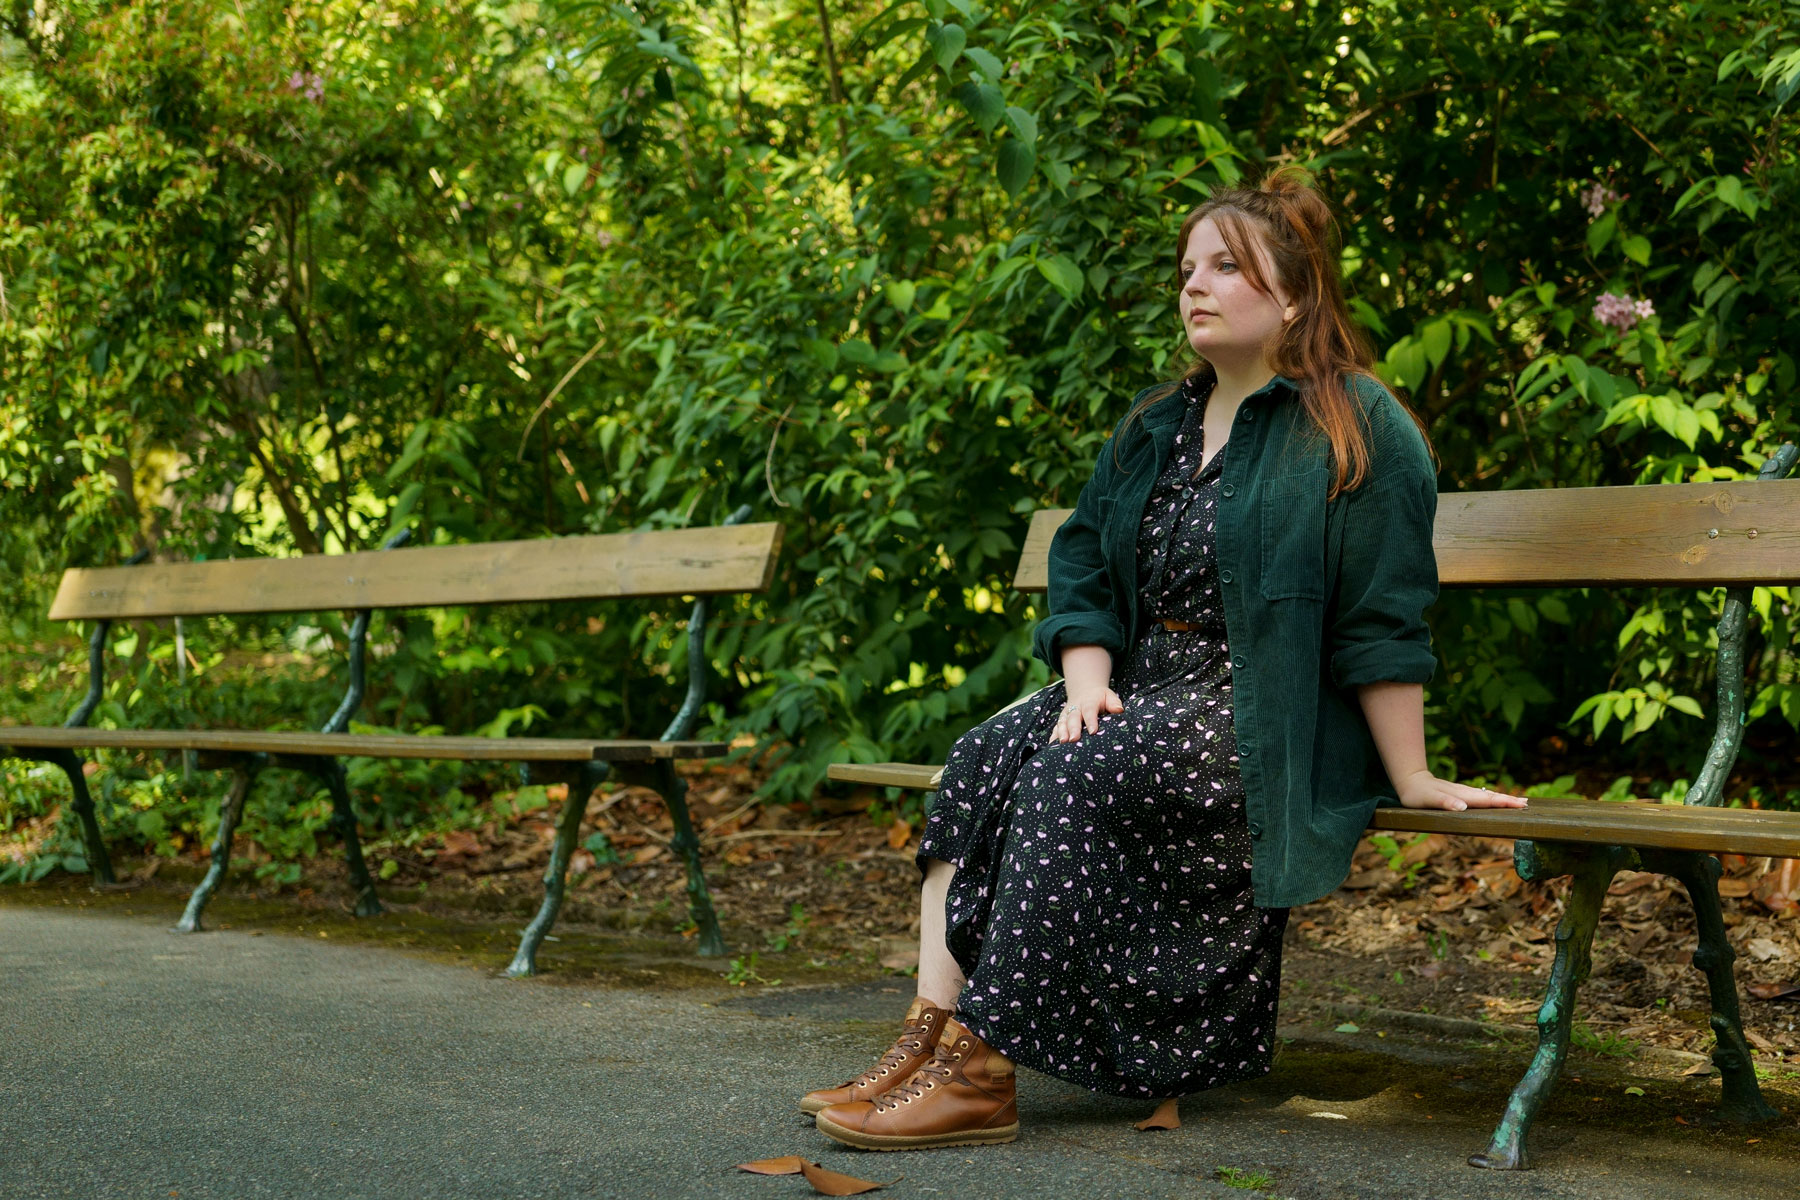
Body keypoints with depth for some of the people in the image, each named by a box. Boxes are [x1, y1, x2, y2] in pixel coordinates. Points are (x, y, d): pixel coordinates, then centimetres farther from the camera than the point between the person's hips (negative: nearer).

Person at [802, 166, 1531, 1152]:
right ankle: (928, 1036, -25)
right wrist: (1087, 684, -3)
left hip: (1271, 728, -7)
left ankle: (980, 1075, -28)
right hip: (1149, 691, 7)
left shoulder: (1355, 427, -7)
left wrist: (1411, 779, -12)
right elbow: (1081, 564, 15)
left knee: (1076, 775, -30)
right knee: (984, 755, -19)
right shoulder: (1156, 425, 17)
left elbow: (1381, 619, -12)